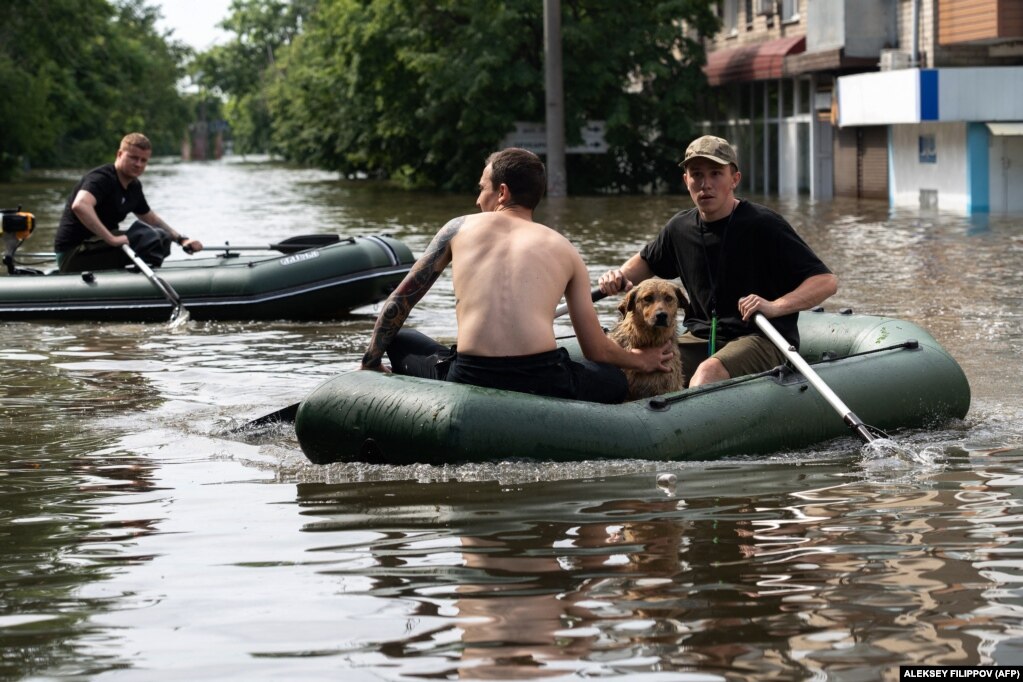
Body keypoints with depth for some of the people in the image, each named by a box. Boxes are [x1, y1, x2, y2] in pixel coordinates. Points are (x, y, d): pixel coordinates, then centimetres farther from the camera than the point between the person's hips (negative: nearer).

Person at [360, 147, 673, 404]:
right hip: (542, 385, 0)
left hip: (469, 381, 0)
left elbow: (399, 301, 21)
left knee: (398, 341, 28)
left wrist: (370, 363, 35)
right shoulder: (565, 250, 17)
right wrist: (642, 359, 40)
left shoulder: (460, 227, 17)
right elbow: (597, 351, 19)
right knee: (614, 380, 30)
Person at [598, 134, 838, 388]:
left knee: (709, 371, -36)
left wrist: (775, 307, -30)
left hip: (762, 340, -6)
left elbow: (826, 282, -14)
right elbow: (647, 261, 31)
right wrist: (620, 278, 8)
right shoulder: (680, 228, 7)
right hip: (701, 338, 6)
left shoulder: (763, 225, -10)